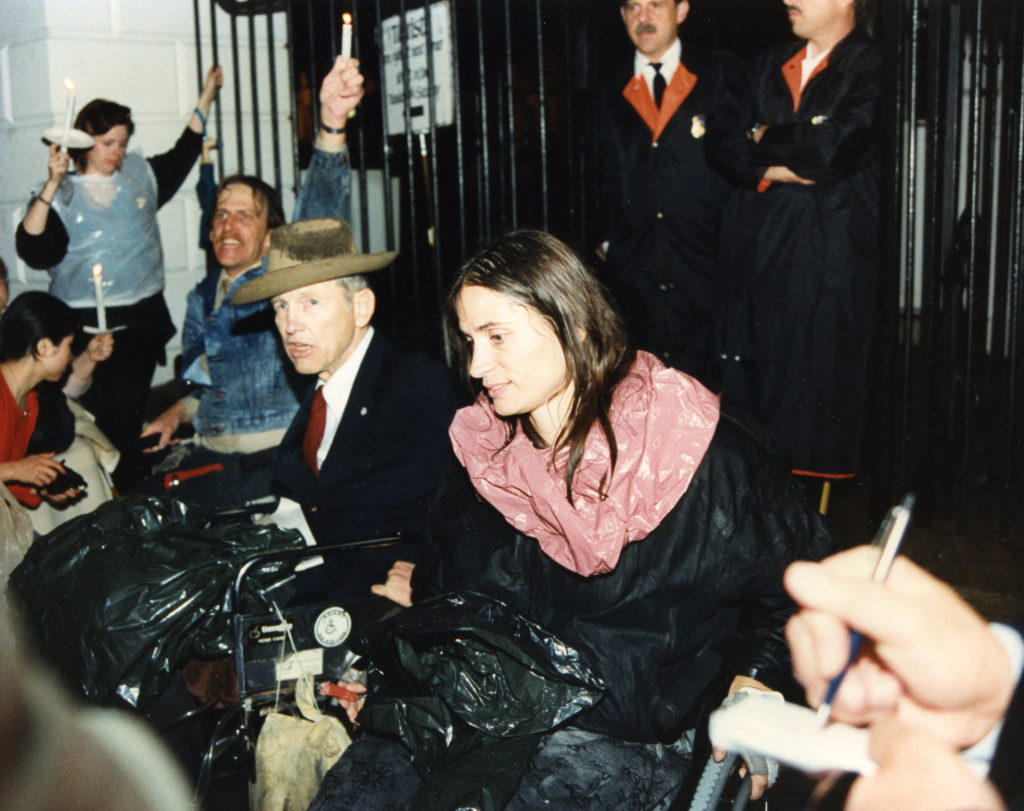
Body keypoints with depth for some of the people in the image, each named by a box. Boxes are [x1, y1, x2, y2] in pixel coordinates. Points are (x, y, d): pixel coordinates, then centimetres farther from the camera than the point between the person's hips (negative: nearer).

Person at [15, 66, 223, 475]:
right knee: (102, 417, -5)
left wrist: (206, 97, 28)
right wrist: (52, 186, -22)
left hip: (144, 318, 4)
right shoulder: (63, 194, -4)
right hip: (88, 325, -4)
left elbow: (183, 155, 26)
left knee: (131, 415, 11)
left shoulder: (139, 174, 11)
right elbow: (33, 250, -17)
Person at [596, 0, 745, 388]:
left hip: (705, 263, -3)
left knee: (707, 384, -1)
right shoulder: (616, 91, 14)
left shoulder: (724, 75, 3)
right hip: (636, 266, 3)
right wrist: (609, 240, 12)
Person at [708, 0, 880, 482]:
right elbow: (724, 145, 10)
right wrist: (774, 171, -7)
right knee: (753, 367, 5)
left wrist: (764, 137, 0)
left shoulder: (872, 69, -3)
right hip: (759, 250, 5)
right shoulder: (765, 67, 17)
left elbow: (833, 149, -16)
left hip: (829, 256, -5)